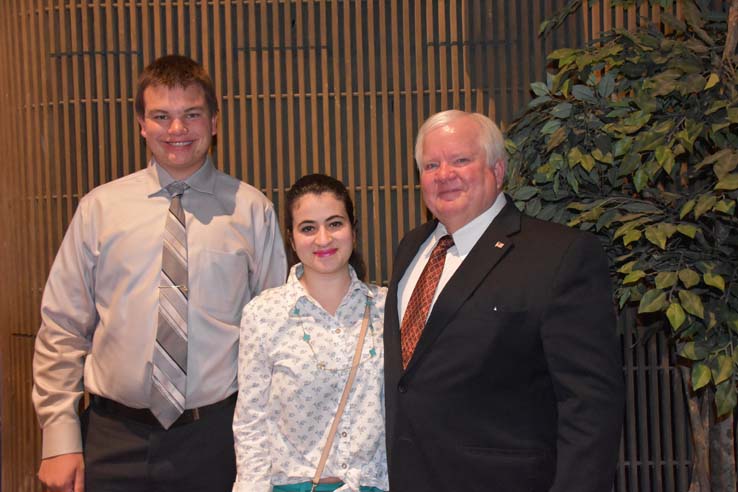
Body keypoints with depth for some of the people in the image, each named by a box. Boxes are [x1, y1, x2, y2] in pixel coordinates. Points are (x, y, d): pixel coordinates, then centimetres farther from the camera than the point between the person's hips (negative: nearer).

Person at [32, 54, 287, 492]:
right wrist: (60, 439, -1)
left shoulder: (252, 210, -1)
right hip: (115, 438, 1)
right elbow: (62, 329, 3)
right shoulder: (100, 208, 1)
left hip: (218, 438, 0)